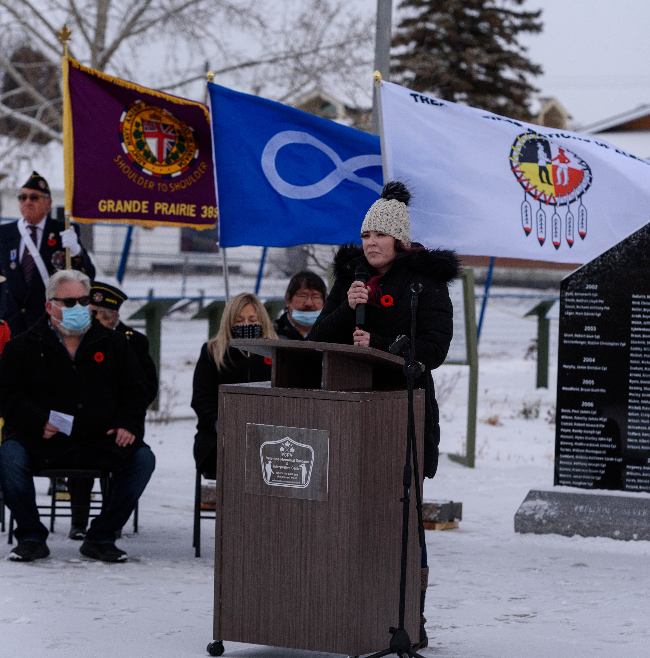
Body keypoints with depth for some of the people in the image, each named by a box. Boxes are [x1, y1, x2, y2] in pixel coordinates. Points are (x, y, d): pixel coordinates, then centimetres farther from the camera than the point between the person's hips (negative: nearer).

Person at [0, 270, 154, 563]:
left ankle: (100, 538, -9)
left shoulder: (113, 344, 15)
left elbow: (134, 390, 15)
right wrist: (40, 422, -16)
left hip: (100, 441, 2)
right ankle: (31, 537, -14)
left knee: (142, 459, -21)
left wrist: (127, 424, -4)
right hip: (42, 440, -2)